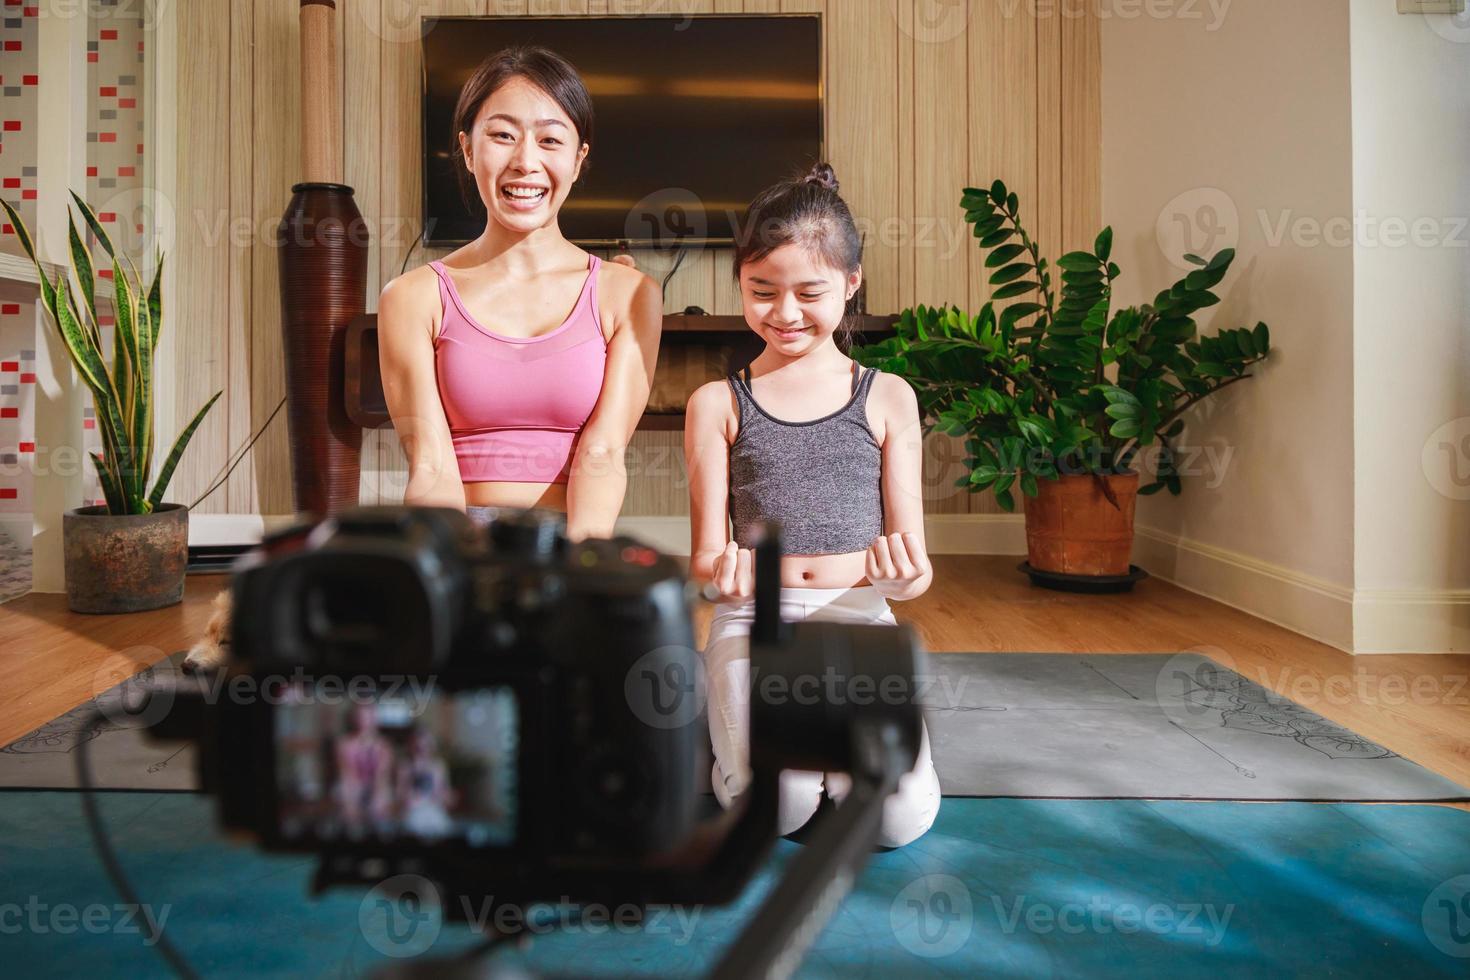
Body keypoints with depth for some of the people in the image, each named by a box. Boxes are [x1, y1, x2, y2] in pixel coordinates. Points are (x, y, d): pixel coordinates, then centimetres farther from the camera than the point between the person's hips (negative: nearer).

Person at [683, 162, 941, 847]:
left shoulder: (888, 399, 7)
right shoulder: (718, 405, 6)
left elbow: (912, 560, 5)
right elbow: (705, 555, 3)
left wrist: (907, 572, -19)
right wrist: (724, 570, -22)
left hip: (859, 617, 1)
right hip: (755, 618, 0)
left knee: (900, 815, -20)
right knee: (775, 805, -24)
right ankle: (748, 729, 12)